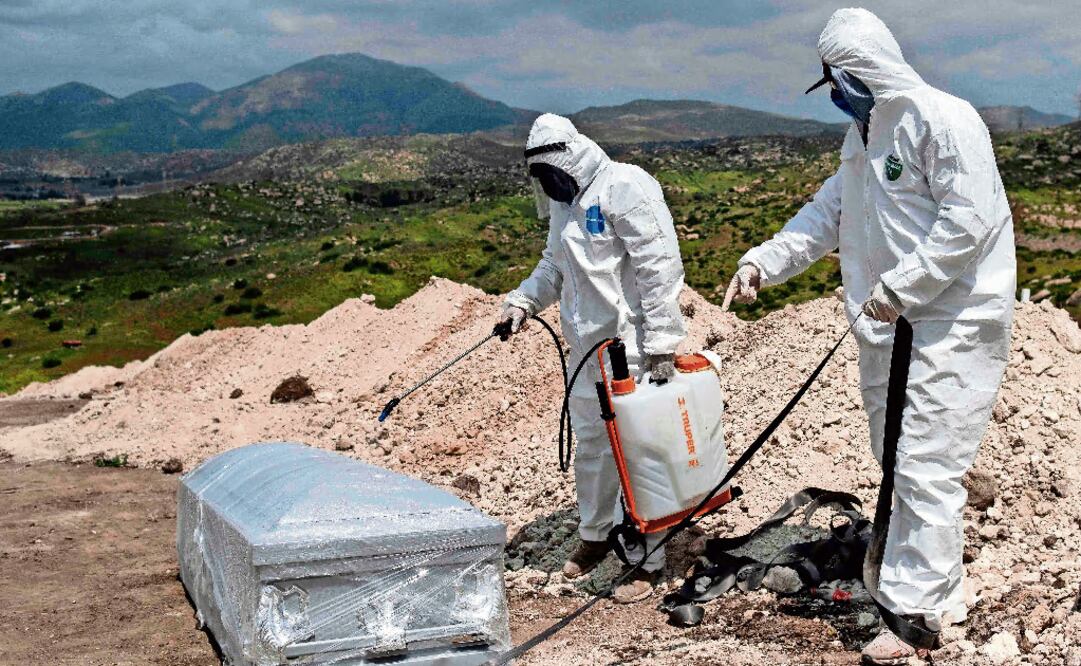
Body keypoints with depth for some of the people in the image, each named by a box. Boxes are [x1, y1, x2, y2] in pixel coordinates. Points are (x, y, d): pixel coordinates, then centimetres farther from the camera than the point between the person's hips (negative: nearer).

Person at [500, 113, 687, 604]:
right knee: (590, 443, 19)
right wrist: (522, 300, 7)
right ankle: (594, 536, 38)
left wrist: (662, 343, -21)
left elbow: (659, 267, -19)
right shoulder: (564, 201, 12)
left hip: (631, 345, -8)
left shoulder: (625, 187, -15)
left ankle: (648, 561, 10)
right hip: (586, 343, 8)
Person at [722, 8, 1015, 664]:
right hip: (889, 324, 10)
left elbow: (969, 221, -21)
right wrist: (764, 262, 2)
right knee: (896, 462, 15)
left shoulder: (944, 119, -14)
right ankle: (936, 586, 29)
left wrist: (897, 288, -20)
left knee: (925, 468, -10)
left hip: (952, 322, -10)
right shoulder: (863, 137, 15)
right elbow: (826, 214, 16)